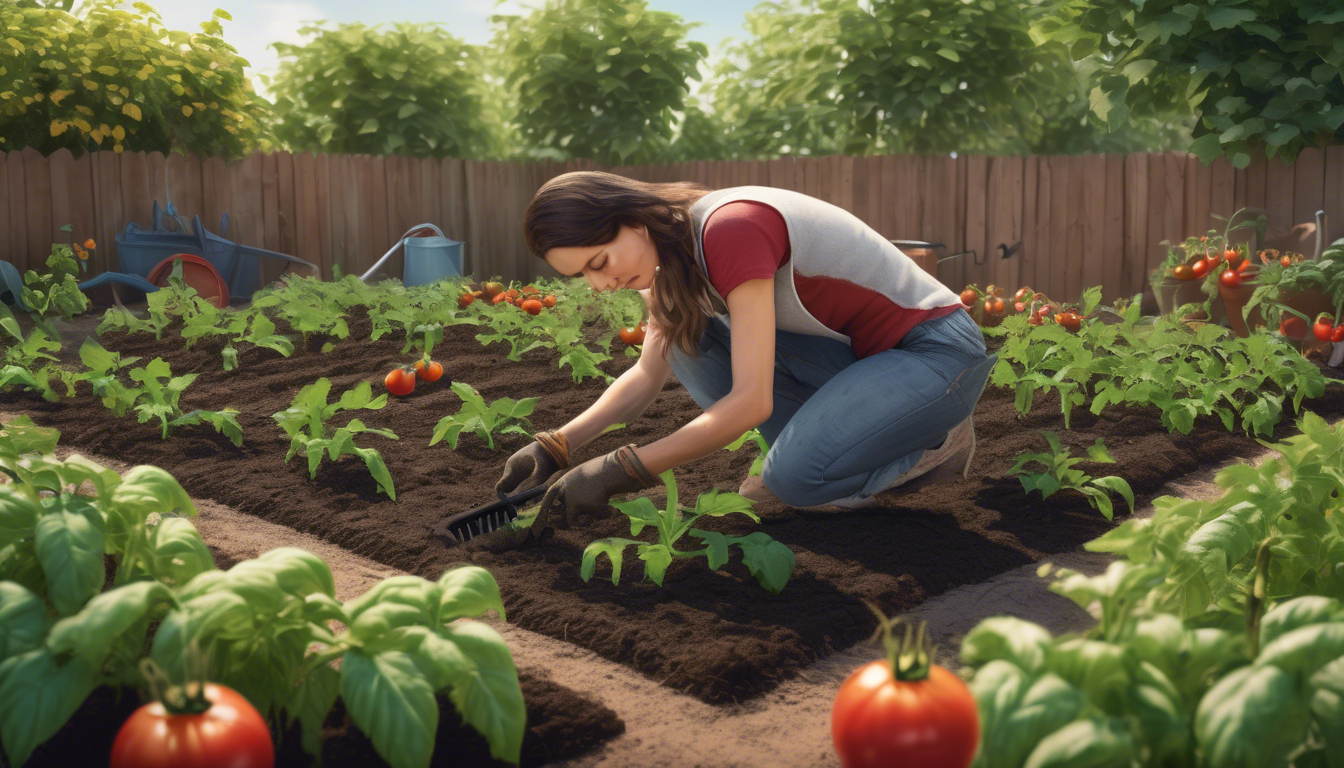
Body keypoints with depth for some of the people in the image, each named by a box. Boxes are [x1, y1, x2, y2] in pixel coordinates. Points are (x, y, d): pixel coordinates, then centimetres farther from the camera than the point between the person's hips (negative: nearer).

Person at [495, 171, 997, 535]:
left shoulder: (730, 228, -29)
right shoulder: (673, 260, 0)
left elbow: (752, 401, -31)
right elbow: (648, 374, 5)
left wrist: (614, 474, -29)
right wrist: (556, 446, -9)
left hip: (941, 351, -8)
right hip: (859, 355, 8)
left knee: (796, 476, -29)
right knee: (689, 341, -9)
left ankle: (936, 446, -1)